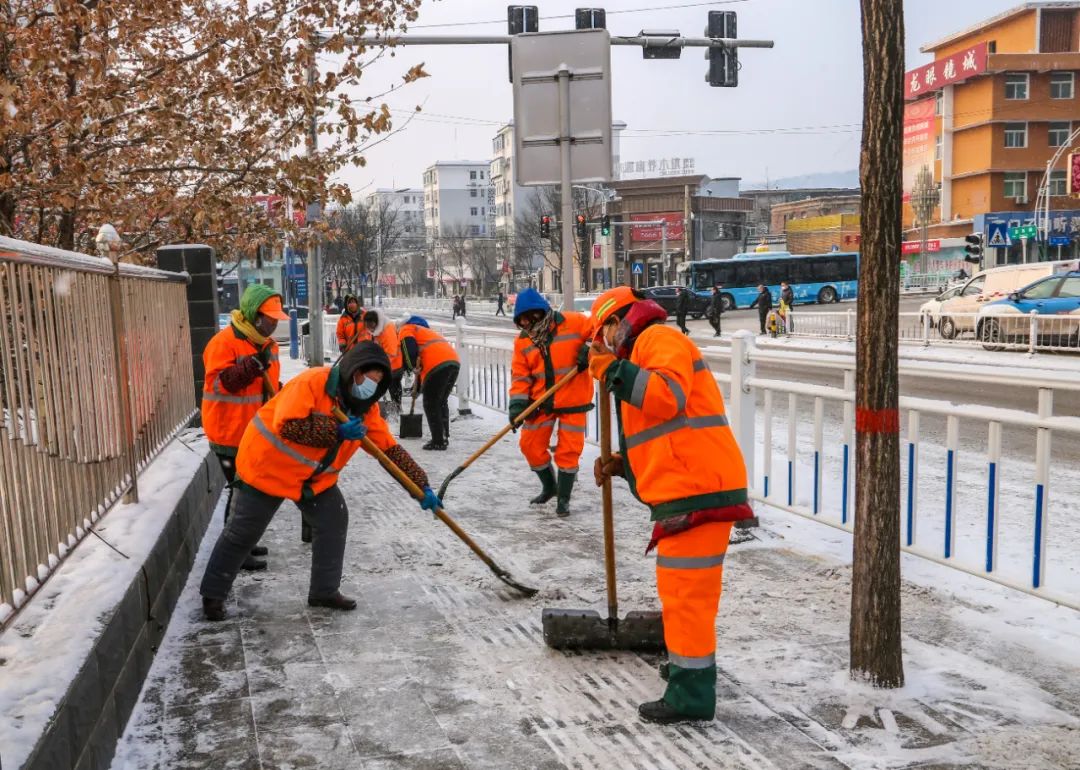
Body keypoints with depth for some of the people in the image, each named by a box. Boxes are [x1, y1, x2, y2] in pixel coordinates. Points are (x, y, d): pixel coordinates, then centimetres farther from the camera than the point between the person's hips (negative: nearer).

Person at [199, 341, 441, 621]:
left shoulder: (366, 407, -4)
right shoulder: (313, 382, -26)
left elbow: (391, 450, -4)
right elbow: (287, 425, -35)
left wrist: (421, 486, -11)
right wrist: (337, 431, -36)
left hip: (316, 477, 7)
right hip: (268, 464, -7)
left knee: (333, 522, -1)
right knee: (243, 533, 2)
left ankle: (325, 591, 13)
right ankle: (213, 594, 19)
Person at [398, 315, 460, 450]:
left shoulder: (406, 330, 13)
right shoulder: (423, 330, 37)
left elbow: (410, 351, -9)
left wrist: (414, 367, 2)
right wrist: (419, 385, 35)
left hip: (437, 365, -8)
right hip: (454, 362, 8)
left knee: (430, 404, 3)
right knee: (442, 402, 21)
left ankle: (438, 441, 3)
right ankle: (444, 437, 25)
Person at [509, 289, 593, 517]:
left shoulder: (573, 323, -12)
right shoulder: (522, 341, 1)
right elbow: (520, 375, -2)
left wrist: (590, 350, -21)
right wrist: (518, 402, -15)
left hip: (573, 400, -4)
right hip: (541, 401, 4)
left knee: (568, 450, -1)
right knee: (531, 445, 7)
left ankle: (563, 498, 15)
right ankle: (549, 487, 31)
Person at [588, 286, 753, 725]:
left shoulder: (659, 339, -4)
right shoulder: (645, 352, 26)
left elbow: (667, 397, -23)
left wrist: (613, 370, -14)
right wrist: (622, 464, 17)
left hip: (698, 490, -11)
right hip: (687, 490, 11)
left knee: (685, 589, -6)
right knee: (683, 586, 23)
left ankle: (691, 696, 1)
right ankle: (689, 662, 40)